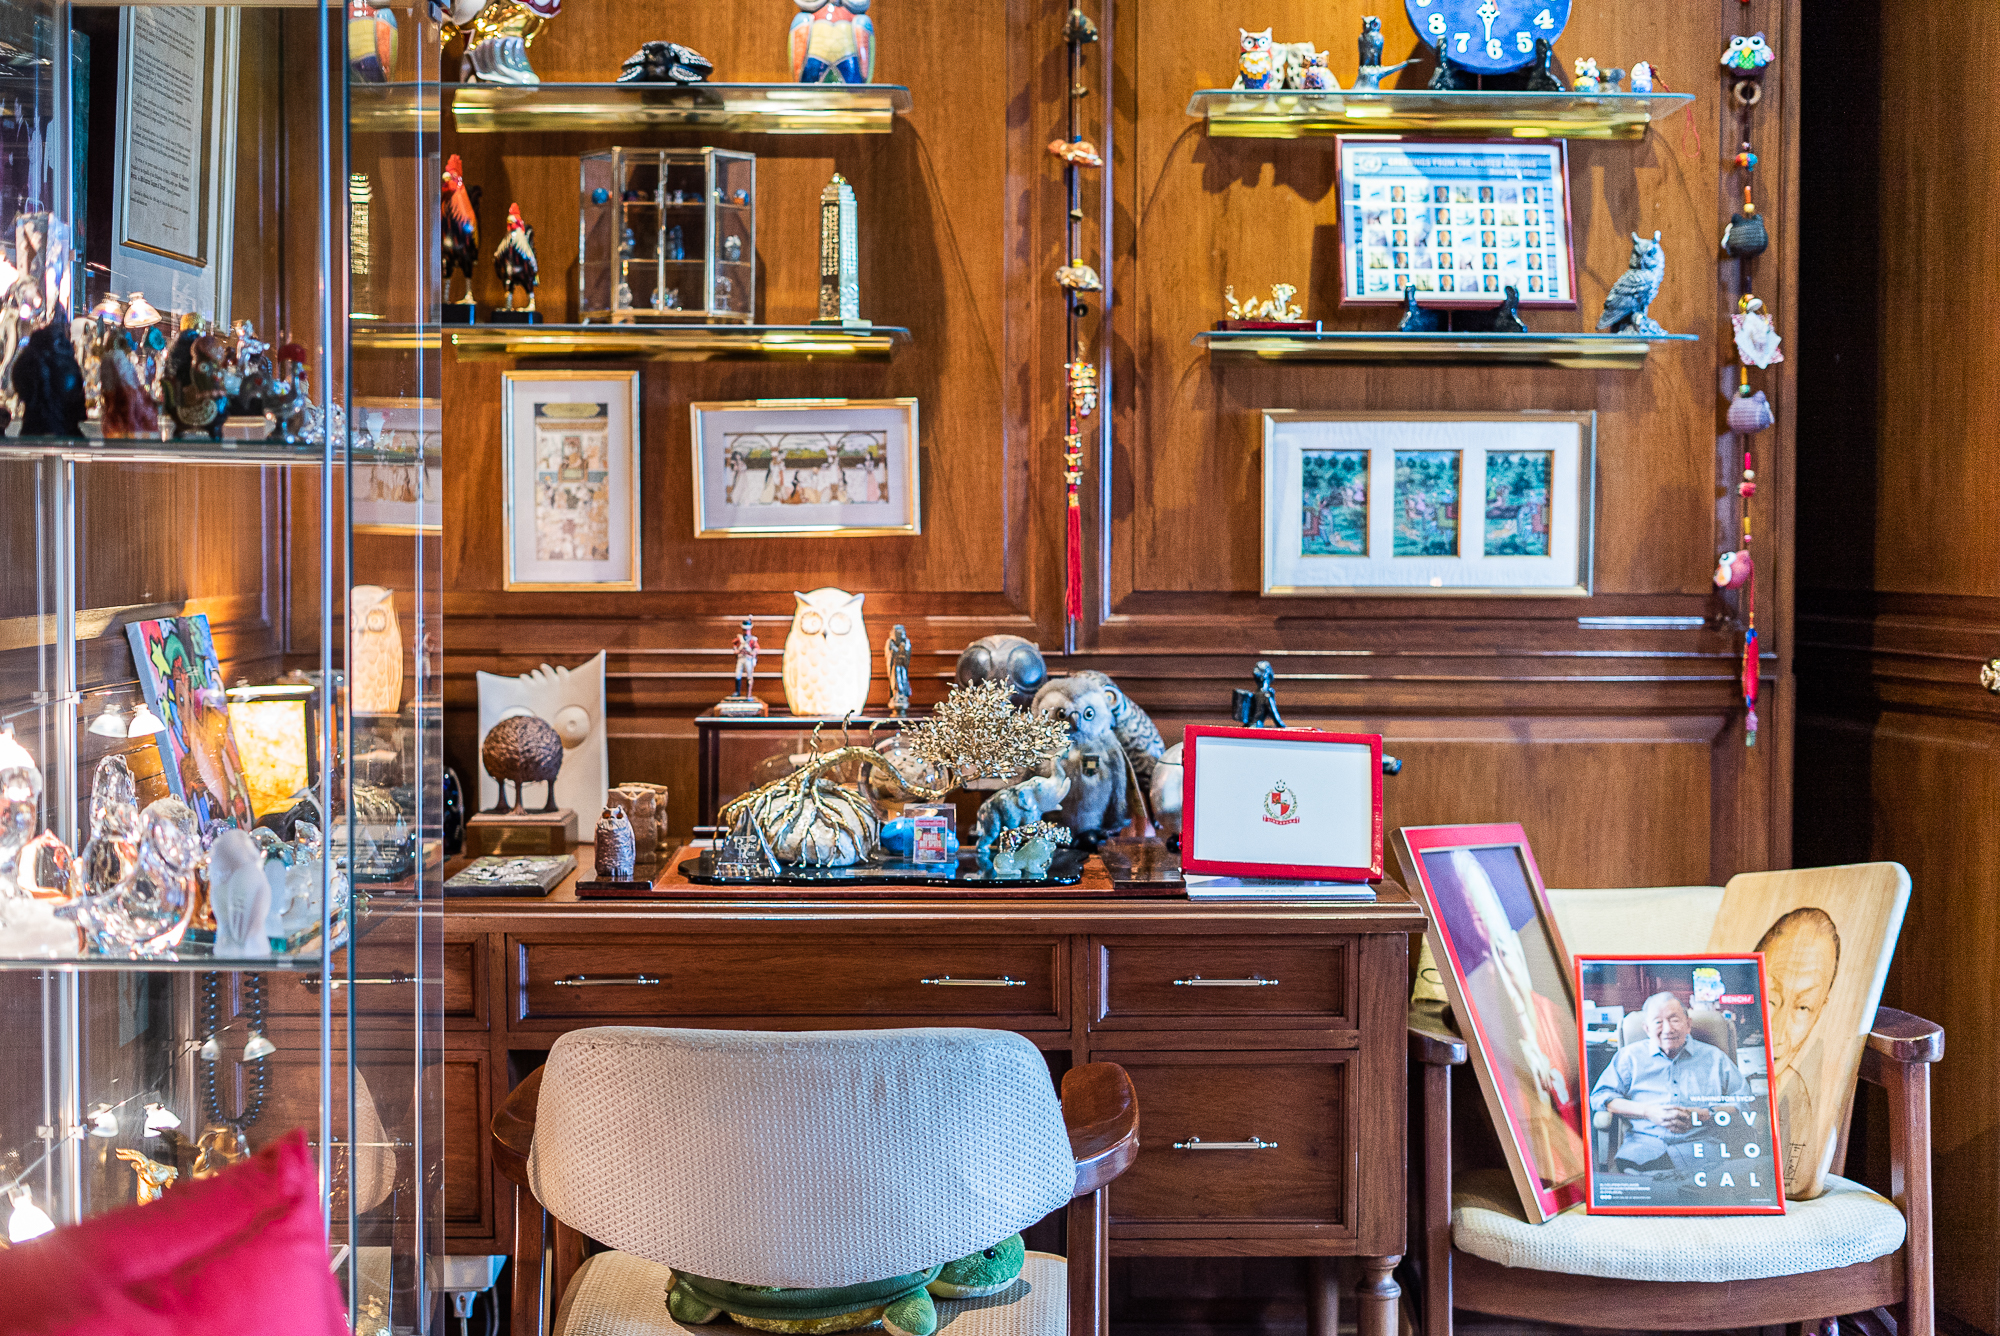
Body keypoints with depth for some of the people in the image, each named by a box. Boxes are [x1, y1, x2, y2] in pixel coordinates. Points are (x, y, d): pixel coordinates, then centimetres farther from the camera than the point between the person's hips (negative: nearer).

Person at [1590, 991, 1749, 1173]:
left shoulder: (1713, 1057, 22)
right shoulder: (1630, 1055, 21)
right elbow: (1600, 1096, 11)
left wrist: (1702, 1115, -3)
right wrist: (1648, 1112, -4)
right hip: (1643, 1142, 0)